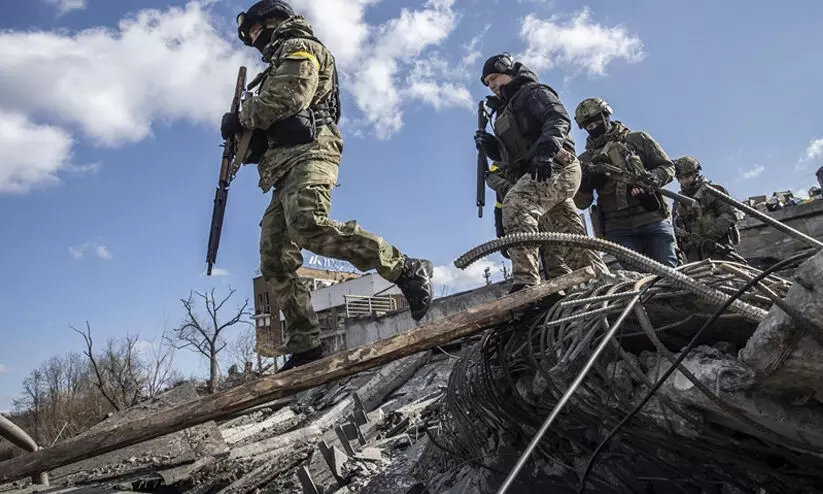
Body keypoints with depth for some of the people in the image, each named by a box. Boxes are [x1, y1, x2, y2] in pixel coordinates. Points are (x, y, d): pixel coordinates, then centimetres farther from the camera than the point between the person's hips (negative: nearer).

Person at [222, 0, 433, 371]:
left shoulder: (298, 47, 10)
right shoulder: (278, 66, 38)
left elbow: (290, 95, -10)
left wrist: (241, 118, 0)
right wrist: (246, 137, 12)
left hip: (308, 152, -9)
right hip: (284, 168, 9)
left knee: (308, 225, -36)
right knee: (275, 263, -3)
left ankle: (407, 270, -34)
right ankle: (305, 348, -7)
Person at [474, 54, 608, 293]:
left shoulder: (533, 92, 7)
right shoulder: (506, 112, 32)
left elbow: (559, 119, -12)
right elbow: (510, 154, 30)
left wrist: (546, 150, -31)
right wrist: (490, 145, 10)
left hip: (556, 166, -10)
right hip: (535, 174, 10)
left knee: (516, 204, -33)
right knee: (572, 240, 7)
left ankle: (525, 282, -43)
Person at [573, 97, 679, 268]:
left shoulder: (638, 140, 11)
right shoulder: (585, 160, 13)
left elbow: (668, 167, 9)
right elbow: (582, 203, 9)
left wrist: (652, 178, -13)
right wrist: (585, 182, -12)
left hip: (653, 219, 0)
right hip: (618, 229, 0)